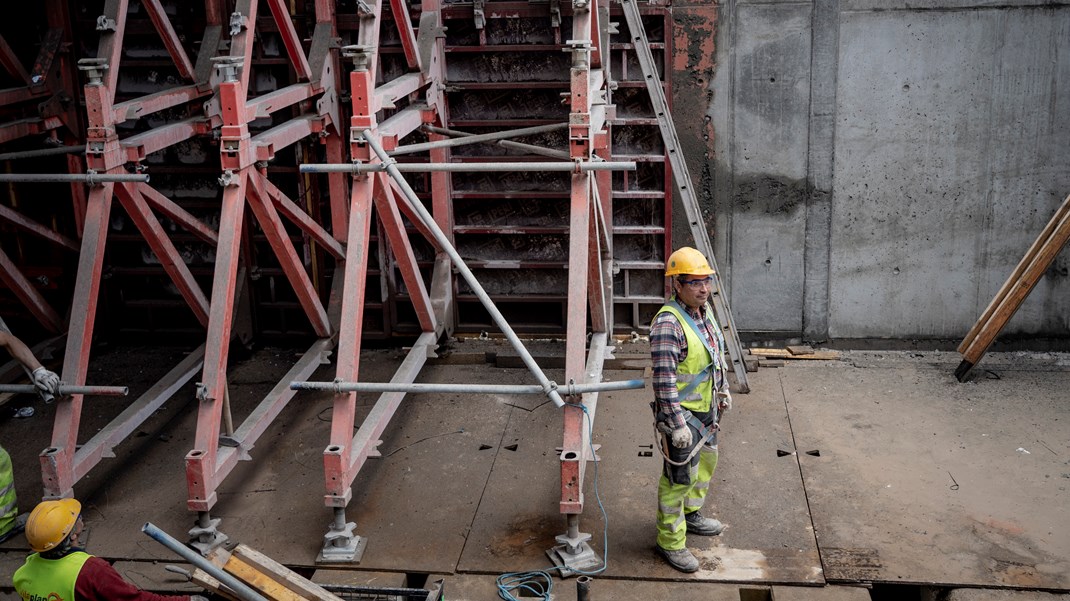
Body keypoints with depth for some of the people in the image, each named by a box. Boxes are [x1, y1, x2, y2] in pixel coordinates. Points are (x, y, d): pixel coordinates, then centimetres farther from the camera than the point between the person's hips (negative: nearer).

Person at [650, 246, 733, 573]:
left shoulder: (705, 309, 2)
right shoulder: (668, 323, -27)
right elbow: (664, 379, -27)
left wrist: (723, 388, 21)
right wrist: (677, 424, -27)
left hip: (707, 407, 9)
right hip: (682, 412, -9)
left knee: (705, 461, 25)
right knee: (679, 477, 0)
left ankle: (690, 515, 46)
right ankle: (670, 541, 15)